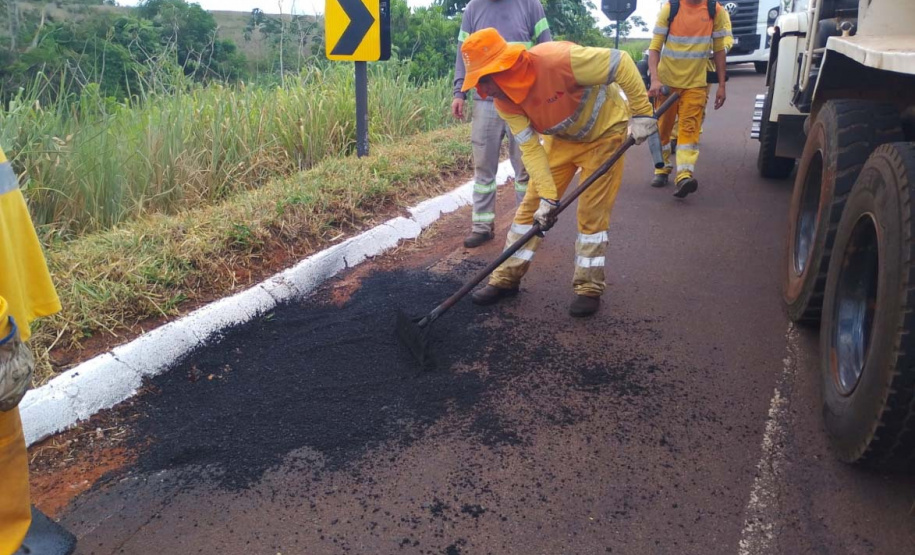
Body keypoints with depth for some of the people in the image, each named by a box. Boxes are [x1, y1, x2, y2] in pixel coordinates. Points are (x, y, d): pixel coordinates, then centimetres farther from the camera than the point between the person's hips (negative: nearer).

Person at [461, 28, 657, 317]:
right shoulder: (503, 100, -18)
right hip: (561, 137, 5)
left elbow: (622, 62, -30)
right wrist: (547, 196, -23)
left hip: (604, 131, -5)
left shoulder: (557, 59, -37)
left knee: (592, 212, -5)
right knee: (532, 204, 2)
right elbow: (531, 148, -16)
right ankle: (507, 278, 14)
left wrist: (641, 112, -28)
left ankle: (589, 288, 11)